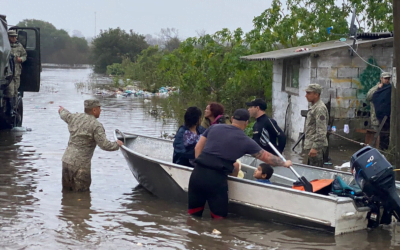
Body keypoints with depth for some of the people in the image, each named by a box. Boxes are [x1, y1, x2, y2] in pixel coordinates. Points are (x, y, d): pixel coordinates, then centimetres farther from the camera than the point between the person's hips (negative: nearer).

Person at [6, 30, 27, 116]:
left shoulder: (19, 46, 12)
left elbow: (25, 55, 20)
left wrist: (21, 59, 0)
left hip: (17, 72, 5)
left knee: (15, 91, 10)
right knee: (10, 91, -11)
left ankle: (14, 108, 19)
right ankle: (10, 110, -6)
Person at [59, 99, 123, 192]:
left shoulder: (75, 117, 7)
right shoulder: (96, 126, -13)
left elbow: (65, 115, 31)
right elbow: (104, 145, -17)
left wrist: (62, 110, 55)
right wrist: (117, 144, 2)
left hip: (66, 160, 7)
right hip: (80, 164, -7)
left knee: (67, 191, 17)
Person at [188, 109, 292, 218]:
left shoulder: (214, 128, 12)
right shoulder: (246, 141, 4)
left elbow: (198, 148, 17)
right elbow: (268, 157, 15)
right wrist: (285, 163, 32)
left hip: (197, 173, 4)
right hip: (216, 179, -4)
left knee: (193, 215, 14)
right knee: (219, 218, 9)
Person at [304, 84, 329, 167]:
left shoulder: (320, 108, -16)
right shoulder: (313, 107, 17)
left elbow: (321, 131, -23)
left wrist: (315, 147, -26)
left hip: (316, 147, -11)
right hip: (311, 145, 11)